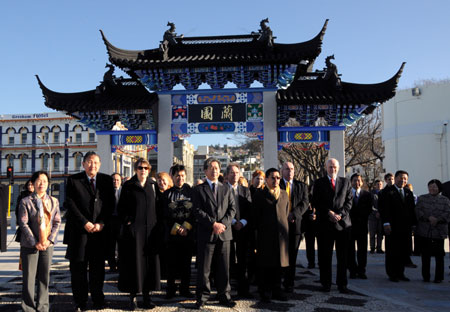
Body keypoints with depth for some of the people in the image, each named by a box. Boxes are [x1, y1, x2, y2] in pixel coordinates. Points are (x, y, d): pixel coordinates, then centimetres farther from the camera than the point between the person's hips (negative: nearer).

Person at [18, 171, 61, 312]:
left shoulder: (54, 201, 8)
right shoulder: (26, 201, -3)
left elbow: (57, 222, 7)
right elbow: (23, 224, -7)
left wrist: (50, 240, -6)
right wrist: (35, 242, -12)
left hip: (47, 244, 3)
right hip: (30, 245, -3)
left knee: (45, 276, 8)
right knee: (29, 277, 3)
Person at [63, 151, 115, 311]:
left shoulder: (106, 180, 8)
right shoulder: (73, 180, 3)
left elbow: (110, 204, 5)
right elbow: (70, 204, -4)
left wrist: (101, 223, -7)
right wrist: (85, 223, -12)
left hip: (100, 230, 1)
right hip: (79, 231, -1)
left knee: (98, 267, 7)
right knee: (78, 267, 5)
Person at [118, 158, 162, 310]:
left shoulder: (153, 186, 11)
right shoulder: (128, 186, 3)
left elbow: (158, 207, 11)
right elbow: (121, 207, 2)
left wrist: (158, 226, 4)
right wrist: (127, 222, -7)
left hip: (151, 229, 3)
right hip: (133, 229, -3)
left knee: (150, 261, 5)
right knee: (134, 261, 0)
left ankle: (146, 294, 16)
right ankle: (133, 296, 11)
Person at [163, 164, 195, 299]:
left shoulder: (191, 192, 6)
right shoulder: (167, 193, 5)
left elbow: (195, 212, 1)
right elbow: (165, 215, 1)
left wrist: (186, 226, -11)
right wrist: (176, 228, -10)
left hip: (188, 233, 0)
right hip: (172, 233, 0)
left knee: (186, 262, 6)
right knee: (172, 262, 3)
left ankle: (185, 288, 18)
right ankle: (171, 289, 16)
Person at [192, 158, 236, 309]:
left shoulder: (226, 190, 15)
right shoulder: (198, 190, 4)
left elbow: (232, 208, 7)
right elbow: (197, 211, -6)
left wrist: (223, 223, -9)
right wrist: (213, 224, -14)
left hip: (224, 233, 3)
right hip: (206, 234, -3)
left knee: (224, 267, 8)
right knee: (203, 268, 3)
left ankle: (224, 296, 20)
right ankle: (202, 297, 16)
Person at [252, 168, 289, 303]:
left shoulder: (284, 194, 14)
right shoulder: (259, 194, 1)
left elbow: (286, 213, 17)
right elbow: (256, 215, 0)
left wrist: (283, 225, 10)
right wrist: (260, 229, -1)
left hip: (281, 234, 4)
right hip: (265, 235, -4)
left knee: (280, 263, 9)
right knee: (265, 265, 1)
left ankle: (276, 290, 22)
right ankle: (265, 292, 12)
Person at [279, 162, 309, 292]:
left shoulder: (302, 186, 12)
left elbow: (305, 202, 0)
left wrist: (293, 215, -14)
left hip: (295, 224, 2)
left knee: (292, 256, 5)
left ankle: (289, 284, 14)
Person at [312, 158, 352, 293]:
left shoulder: (345, 182, 12)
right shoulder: (319, 183, 7)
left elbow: (349, 201, 6)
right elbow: (316, 202, 1)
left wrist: (340, 214, -8)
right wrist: (329, 213, -11)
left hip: (343, 222, 1)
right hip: (325, 223, -1)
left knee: (343, 256, 4)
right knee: (325, 256, 3)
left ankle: (342, 284, 14)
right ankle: (326, 283, 14)